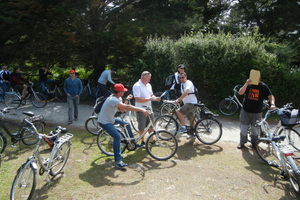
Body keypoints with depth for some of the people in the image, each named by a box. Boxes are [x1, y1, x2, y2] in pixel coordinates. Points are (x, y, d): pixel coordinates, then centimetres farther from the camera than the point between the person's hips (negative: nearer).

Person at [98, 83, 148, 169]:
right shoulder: (113, 100, -28)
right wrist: (142, 110, -37)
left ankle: (133, 142, 31)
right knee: (117, 137, -24)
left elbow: (122, 110, 4)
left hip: (110, 119, 10)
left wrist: (126, 100, -6)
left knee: (126, 124, 15)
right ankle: (118, 162, -21)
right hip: (104, 122, -10)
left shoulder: (117, 98, 3)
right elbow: (127, 107, -36)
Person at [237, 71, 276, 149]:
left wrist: (272, 104, -29)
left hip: (257, 112, 0)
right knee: (243, 128, 4)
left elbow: (271, 96, -10)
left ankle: (254, 143, 29)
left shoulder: (263, 86, -3)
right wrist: (247, 83, -23)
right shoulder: (248, 85, 0)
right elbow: (240, 92, -14)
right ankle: (242, 142, 22)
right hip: (246, 111, 1)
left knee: (255, 129, 8)